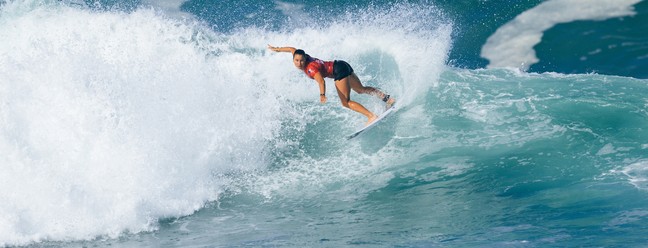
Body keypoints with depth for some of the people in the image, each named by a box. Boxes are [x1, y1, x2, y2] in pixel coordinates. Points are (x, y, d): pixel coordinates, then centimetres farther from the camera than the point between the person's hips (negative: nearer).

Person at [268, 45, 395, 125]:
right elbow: (292, 49, 20)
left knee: (346, 102, -13)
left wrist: (322, 95, -55)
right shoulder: (303, 57, -1)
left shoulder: (311, 68, -25)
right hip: (341, 65, 9)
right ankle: (387, 98, 21)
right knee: (361, 89, 21)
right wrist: (277, 49, 30)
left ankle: (371, 116, -23)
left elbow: (321, 81, -41)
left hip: (339, 71, -9)